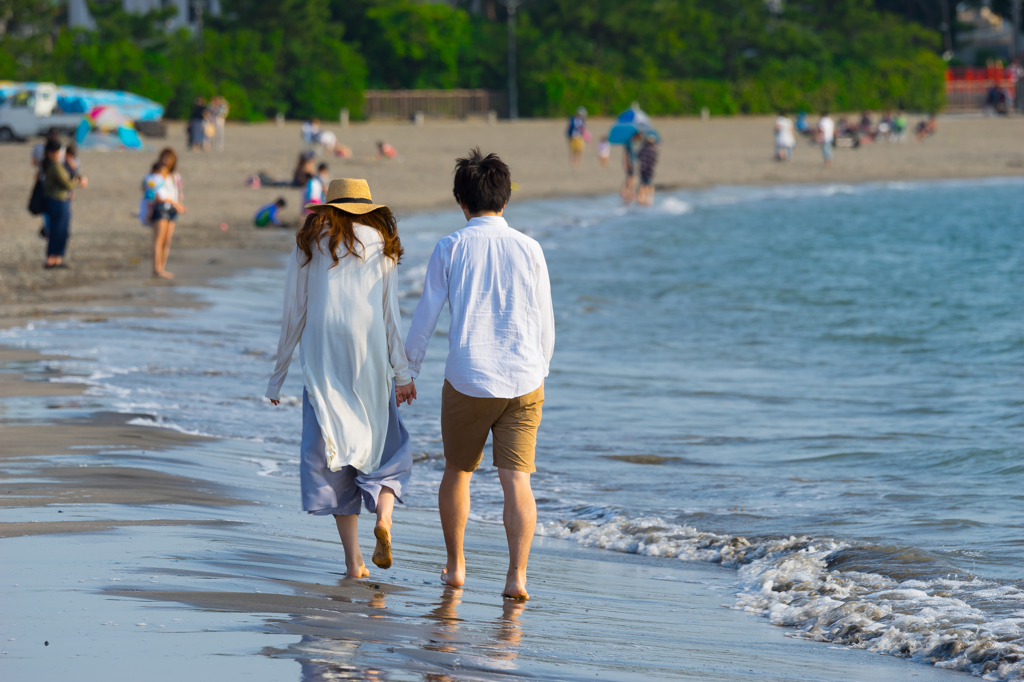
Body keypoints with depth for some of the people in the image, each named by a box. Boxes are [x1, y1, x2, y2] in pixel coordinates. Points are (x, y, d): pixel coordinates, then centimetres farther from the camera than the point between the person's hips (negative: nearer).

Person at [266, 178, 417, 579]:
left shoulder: (310, 243, 11)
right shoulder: (380, 243, 10)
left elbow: (293, 313, 9)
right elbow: (391, 312, 4)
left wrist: (279, 374, 15)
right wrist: (402, 373, 3)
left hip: (321, 358, 0)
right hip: (370, 354, 0)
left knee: (334, 454, 4)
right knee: (385, 444, 14)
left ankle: (353, 558, -3)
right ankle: (383, 513, -15)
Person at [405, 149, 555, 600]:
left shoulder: (449, 249, -1)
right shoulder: (528, 249, 3)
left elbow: (425, 316, 1)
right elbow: (545, 323, 8)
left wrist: (409, 372, 14)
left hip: (467, 380, -1)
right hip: (523, 380, 1)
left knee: (457, 472, 18)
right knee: (516, 480, -3)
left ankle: (455, 567, 28)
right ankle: (517, 574, -16)